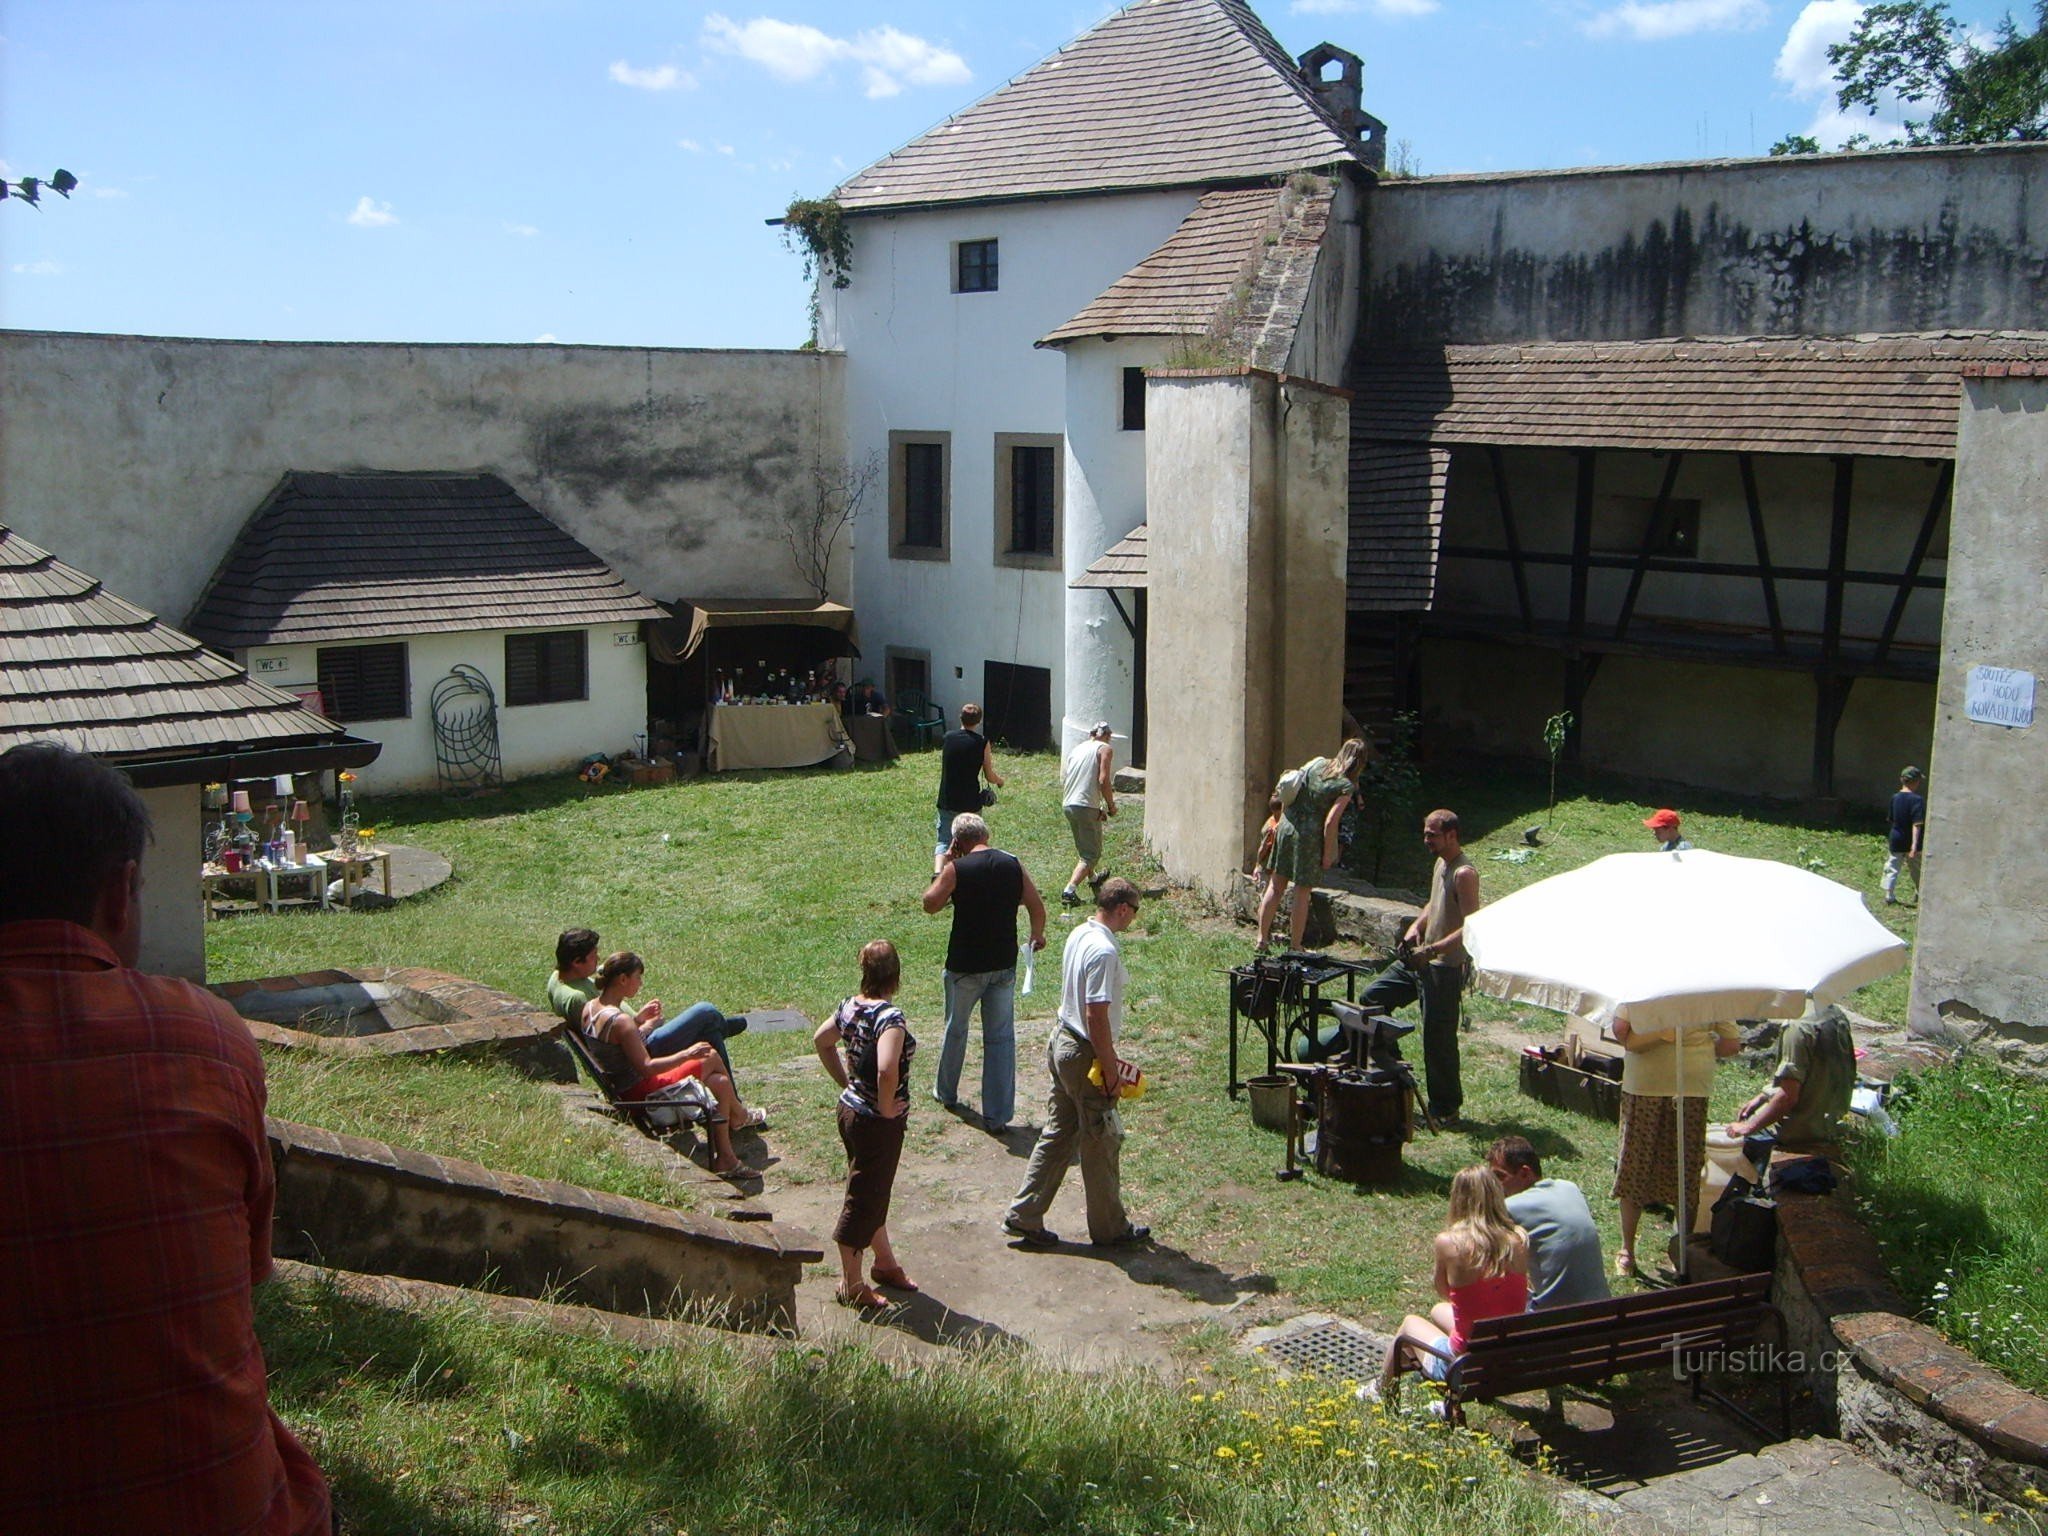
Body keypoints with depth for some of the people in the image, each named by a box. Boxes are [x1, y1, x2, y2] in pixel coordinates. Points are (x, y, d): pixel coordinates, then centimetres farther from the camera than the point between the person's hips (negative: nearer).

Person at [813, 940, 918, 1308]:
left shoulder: (849, 1007, 1)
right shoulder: (890, 1017, -24)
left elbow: (821, 1040, 18)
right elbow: (887, 1070, -37)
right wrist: (886, 1109, -21)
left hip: (850, 1109, 9)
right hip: (877, 1122, -9)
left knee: (874, 1192, 22)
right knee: (863, 1199, 4)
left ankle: (886, 1263, 39)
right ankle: (851, 1285, 17)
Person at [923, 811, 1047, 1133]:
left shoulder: (957, 869, -13)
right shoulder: (1013, 865, -3)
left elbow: (930, 905, -2)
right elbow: (1037, 908, 2)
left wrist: (942, 867, 4)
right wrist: (1037, 937, 21)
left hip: (965, 965, -2)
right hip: (1004, 965, 2)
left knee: (956, 1030, 20)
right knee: (1001, 1038, 7)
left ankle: (946, 1093, 40)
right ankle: (997, 1116, 7)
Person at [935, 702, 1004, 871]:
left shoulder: (947, 737, 1)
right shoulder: (982, 743, -8)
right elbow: (990, 776, -4)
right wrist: (1000, 780, 19)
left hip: (947, 802, 2)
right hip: (970, 803, -2)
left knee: (944, 841, 4)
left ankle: (937, 872, -20)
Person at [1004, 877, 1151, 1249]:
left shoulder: (1079, 935, 7)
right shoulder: (1104, 951, -23)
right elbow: (1097, 1015, -25)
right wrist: (1110, 1069, -17)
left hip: (1062, 1044, 9)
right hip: (1086, 1056, -9)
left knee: (1057, 1135, 16)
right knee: (1102, 1143, 6)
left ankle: (1024, 1216, 20)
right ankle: (1110, 1229, 20)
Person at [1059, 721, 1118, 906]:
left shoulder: (1077, 748, 18)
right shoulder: (1105, 749, -2)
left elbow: (1063, 779, 15)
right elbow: (1103, 781, -14)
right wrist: (1111, 806, -3)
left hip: (1068, 805, 7)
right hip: (1087, 806, -7)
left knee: (1085, 847, 29)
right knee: (1092, 854, -1)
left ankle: (1092, 879, 51)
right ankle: (1070, 890, -18)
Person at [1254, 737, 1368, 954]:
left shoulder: (1317, 763, 5)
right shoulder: (1346, 786, -11)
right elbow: (1330, 822, -16)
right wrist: (1327, 854, -7)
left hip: (1286, 825, 5)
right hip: (1309, 836, -5)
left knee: (1275, 886, 13)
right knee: (1302, 893, 6)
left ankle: (1262, 939, 19)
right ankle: (1295, 948, 13)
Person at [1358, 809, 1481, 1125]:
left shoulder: (1465, 874, -19)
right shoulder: (1440, 864, 11)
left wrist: (1432, 950, -31)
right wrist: (1416, 927, 7)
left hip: (1445, 968, -10)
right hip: (1419, 960, 10)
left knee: (1438, 1038, -2)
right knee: (1371, 999, 11)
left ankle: (1446, 1109, 12)